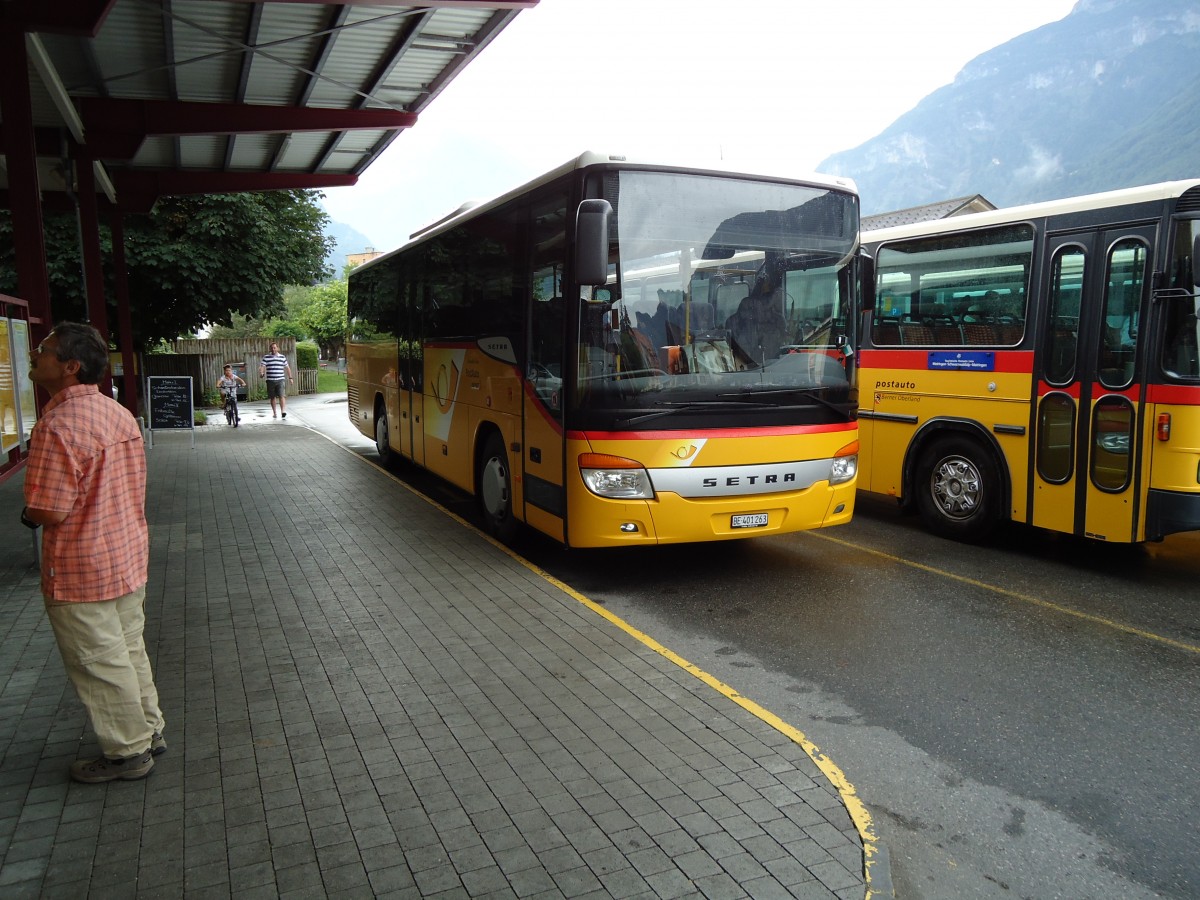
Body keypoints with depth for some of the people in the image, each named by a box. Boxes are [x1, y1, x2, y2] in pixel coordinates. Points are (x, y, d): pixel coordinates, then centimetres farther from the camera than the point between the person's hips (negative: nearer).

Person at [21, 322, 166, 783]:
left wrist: (28, 513, -3)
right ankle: (148, 731, 36)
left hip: (82, 572, -8)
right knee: (129, 651, 21)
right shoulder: (119, 412, 3)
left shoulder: (59, 425, -24)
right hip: (129, 557, 8)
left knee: (100, 665, 8)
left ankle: (127, 753, 23)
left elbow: (49, 512, -25)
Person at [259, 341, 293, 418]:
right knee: (272, 397, 9)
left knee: (281, 396, -14)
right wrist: (261, 373, -24)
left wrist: (290, 378, 14)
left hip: (280, 380, -1)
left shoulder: (282, 357, 9)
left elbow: (287, 368, 16)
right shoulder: (266, 357, 5)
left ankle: (283, 412, -20)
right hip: (270, 380, 1)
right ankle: (274, 413, 20)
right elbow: (262, 366, -3)